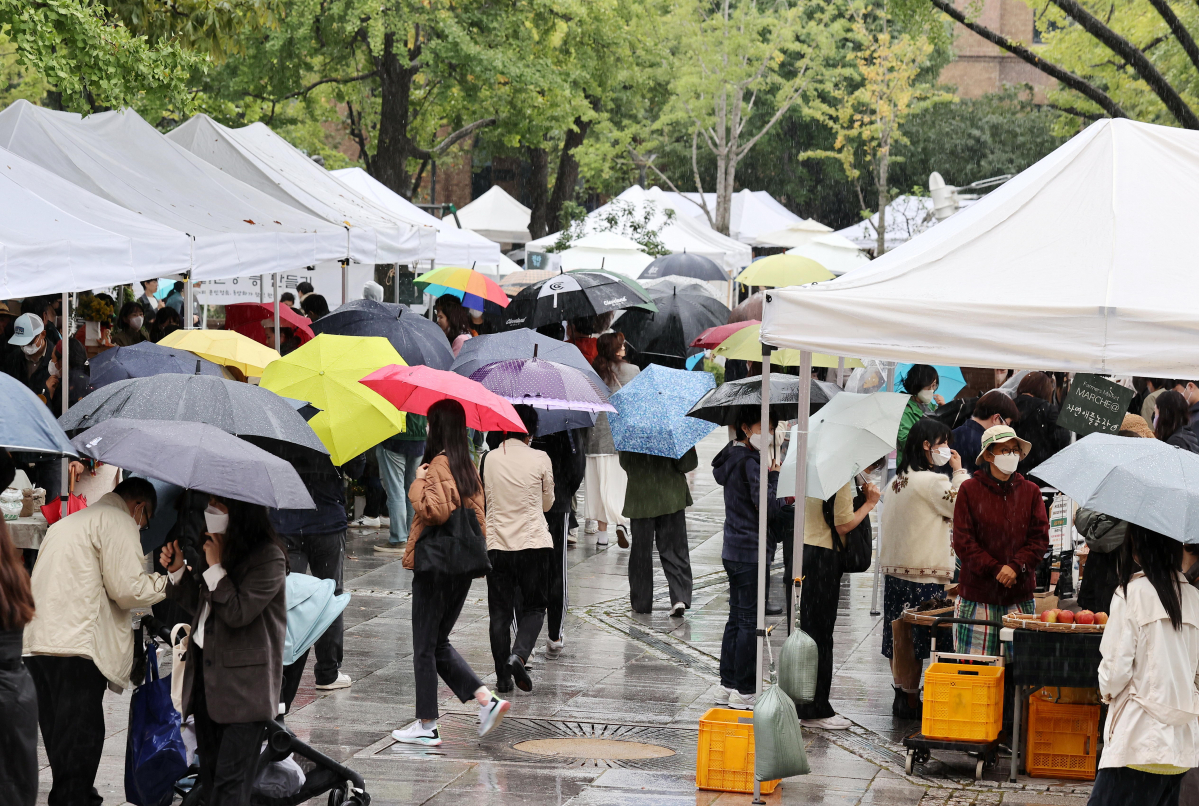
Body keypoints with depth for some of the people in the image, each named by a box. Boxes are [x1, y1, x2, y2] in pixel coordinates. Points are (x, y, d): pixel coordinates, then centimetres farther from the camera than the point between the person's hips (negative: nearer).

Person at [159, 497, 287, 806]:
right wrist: (178, 570, 5)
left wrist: (215, 567, -15)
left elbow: (238, 612, -20)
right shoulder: (218, 545, 12)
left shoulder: (268, 557, -13)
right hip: (206, 673, 8)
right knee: (209, 777, 13)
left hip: (243, 683, -8)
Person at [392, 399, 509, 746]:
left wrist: (419, 483, -13)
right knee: (439, 643, 17)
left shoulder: (438, 464, -15)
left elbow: (436, 511, -26)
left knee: (425, 647, 1)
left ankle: (426, 725, 5)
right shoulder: (468, 466, 11)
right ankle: (486, 699, 4)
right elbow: (478, 514, 15)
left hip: (434, 567, -8)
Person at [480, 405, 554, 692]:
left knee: (500, 612, 8)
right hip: (533, 544, -2)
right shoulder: (540, 459, -5)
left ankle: (503, 677, 7)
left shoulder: (488, 459, 1)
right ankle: (518, 655, -14)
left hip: (496, 545, 2)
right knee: (534, 607, 11)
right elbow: (547, 503, 9)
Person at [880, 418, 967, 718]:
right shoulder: (933, 481, -13)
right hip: (926, 574, -8)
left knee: (900, 637, 12)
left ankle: (901, 695, 18)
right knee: (919, 636, -3)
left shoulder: (896, 482, 13)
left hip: (895, 570, 8)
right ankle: (910, 701, -2)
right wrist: (960, 472, -3)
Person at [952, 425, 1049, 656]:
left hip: (1019, 597, 2)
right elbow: (963, 542, -3)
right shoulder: (969, 490, 1)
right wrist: (996, 569, -12)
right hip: (978, 593, -2)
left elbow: (1040, 538, 5)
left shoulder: (1030, 492, 9)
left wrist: (1015, 567, -11)